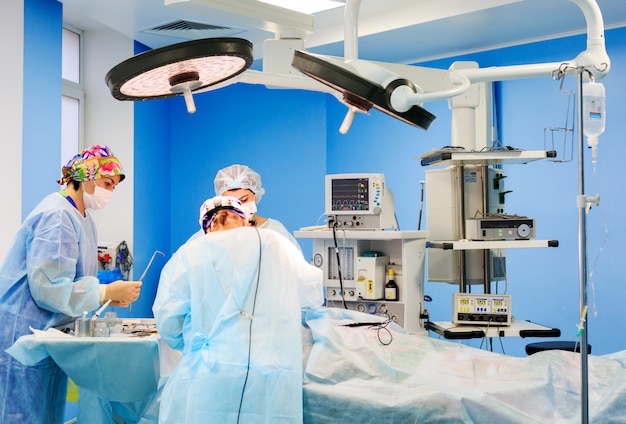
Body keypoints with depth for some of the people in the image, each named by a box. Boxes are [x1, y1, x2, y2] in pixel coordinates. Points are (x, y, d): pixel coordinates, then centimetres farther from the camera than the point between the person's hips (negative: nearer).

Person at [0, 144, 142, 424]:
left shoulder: (81, 218, 12)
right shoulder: (56, 216, -18)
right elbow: (47, 288, -23)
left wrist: (109, 295, 1)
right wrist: (106, 292, -19)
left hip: (49, 337, 10)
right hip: (25, 335, -9)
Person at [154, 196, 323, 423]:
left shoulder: (189, 253, 7)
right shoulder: (276, 243, 13)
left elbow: (168, 321, 3)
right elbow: (313, 293, 23)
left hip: (210, 377, -1)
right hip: (274, 378, 2)